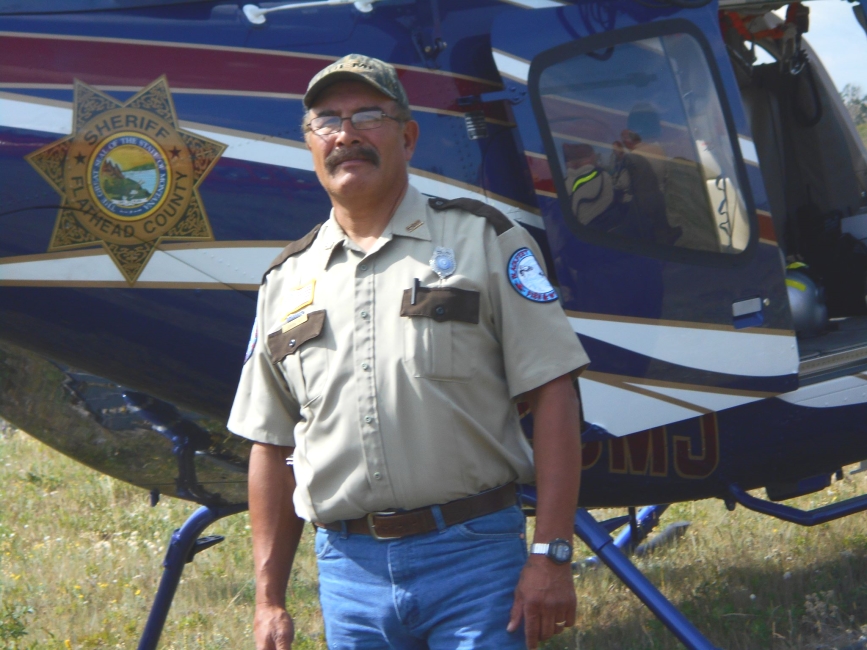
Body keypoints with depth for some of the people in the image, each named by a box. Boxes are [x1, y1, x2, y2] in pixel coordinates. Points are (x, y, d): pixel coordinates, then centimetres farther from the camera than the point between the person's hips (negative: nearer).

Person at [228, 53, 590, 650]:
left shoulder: (483, 241, 2)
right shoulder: (288, 280, 14)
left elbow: (553, 397, -4)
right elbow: (273, 446, 16)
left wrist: (551, 556, -12)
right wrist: (269, 598, 11)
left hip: (474, 556, -3)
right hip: (349, 570, 4)